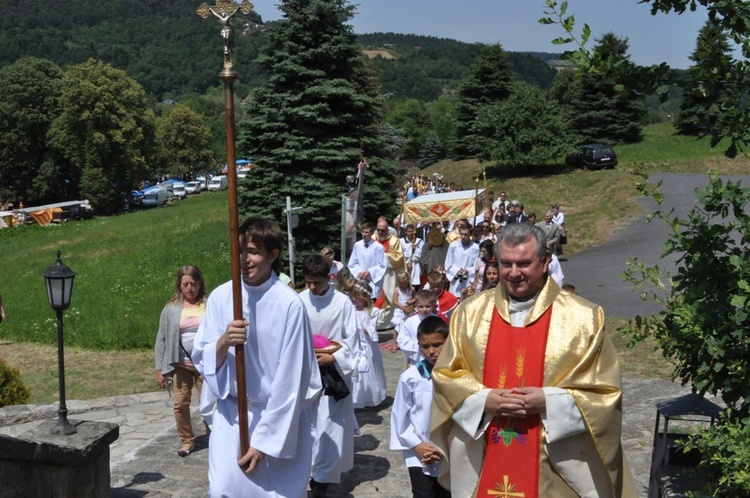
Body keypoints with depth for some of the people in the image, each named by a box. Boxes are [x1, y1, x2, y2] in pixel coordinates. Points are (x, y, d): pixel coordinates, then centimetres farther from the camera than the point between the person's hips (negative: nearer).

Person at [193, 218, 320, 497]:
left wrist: (265, 440, -12)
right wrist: (223, 343, -23)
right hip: (230, 413, 3)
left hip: (280, 416, -2)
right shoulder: (220, 297, -4)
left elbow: (291, 378, -14)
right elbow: (201, 360, -1)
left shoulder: (289, 304, -16)